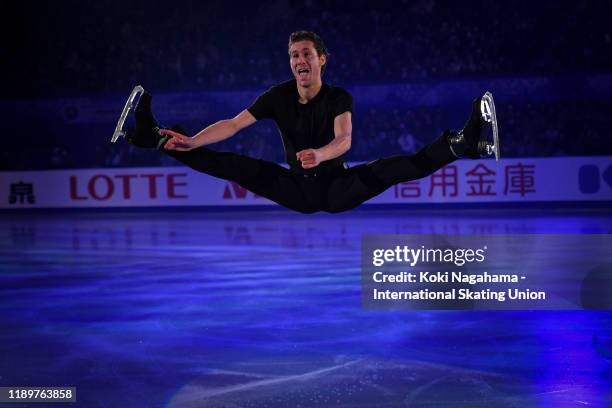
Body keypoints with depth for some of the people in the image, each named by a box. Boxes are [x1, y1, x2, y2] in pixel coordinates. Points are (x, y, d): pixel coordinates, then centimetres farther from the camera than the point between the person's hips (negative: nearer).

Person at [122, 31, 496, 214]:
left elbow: (344, 140, -31)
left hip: (337, 189, -3)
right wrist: (191, 143, -26)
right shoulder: (279, 96, -3)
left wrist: (320, 154, -55)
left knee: (388, 169, -29)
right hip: (297, 190, 3)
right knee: (236, 167, -11)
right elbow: (234, 124, -11)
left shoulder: (339, 98, -12)